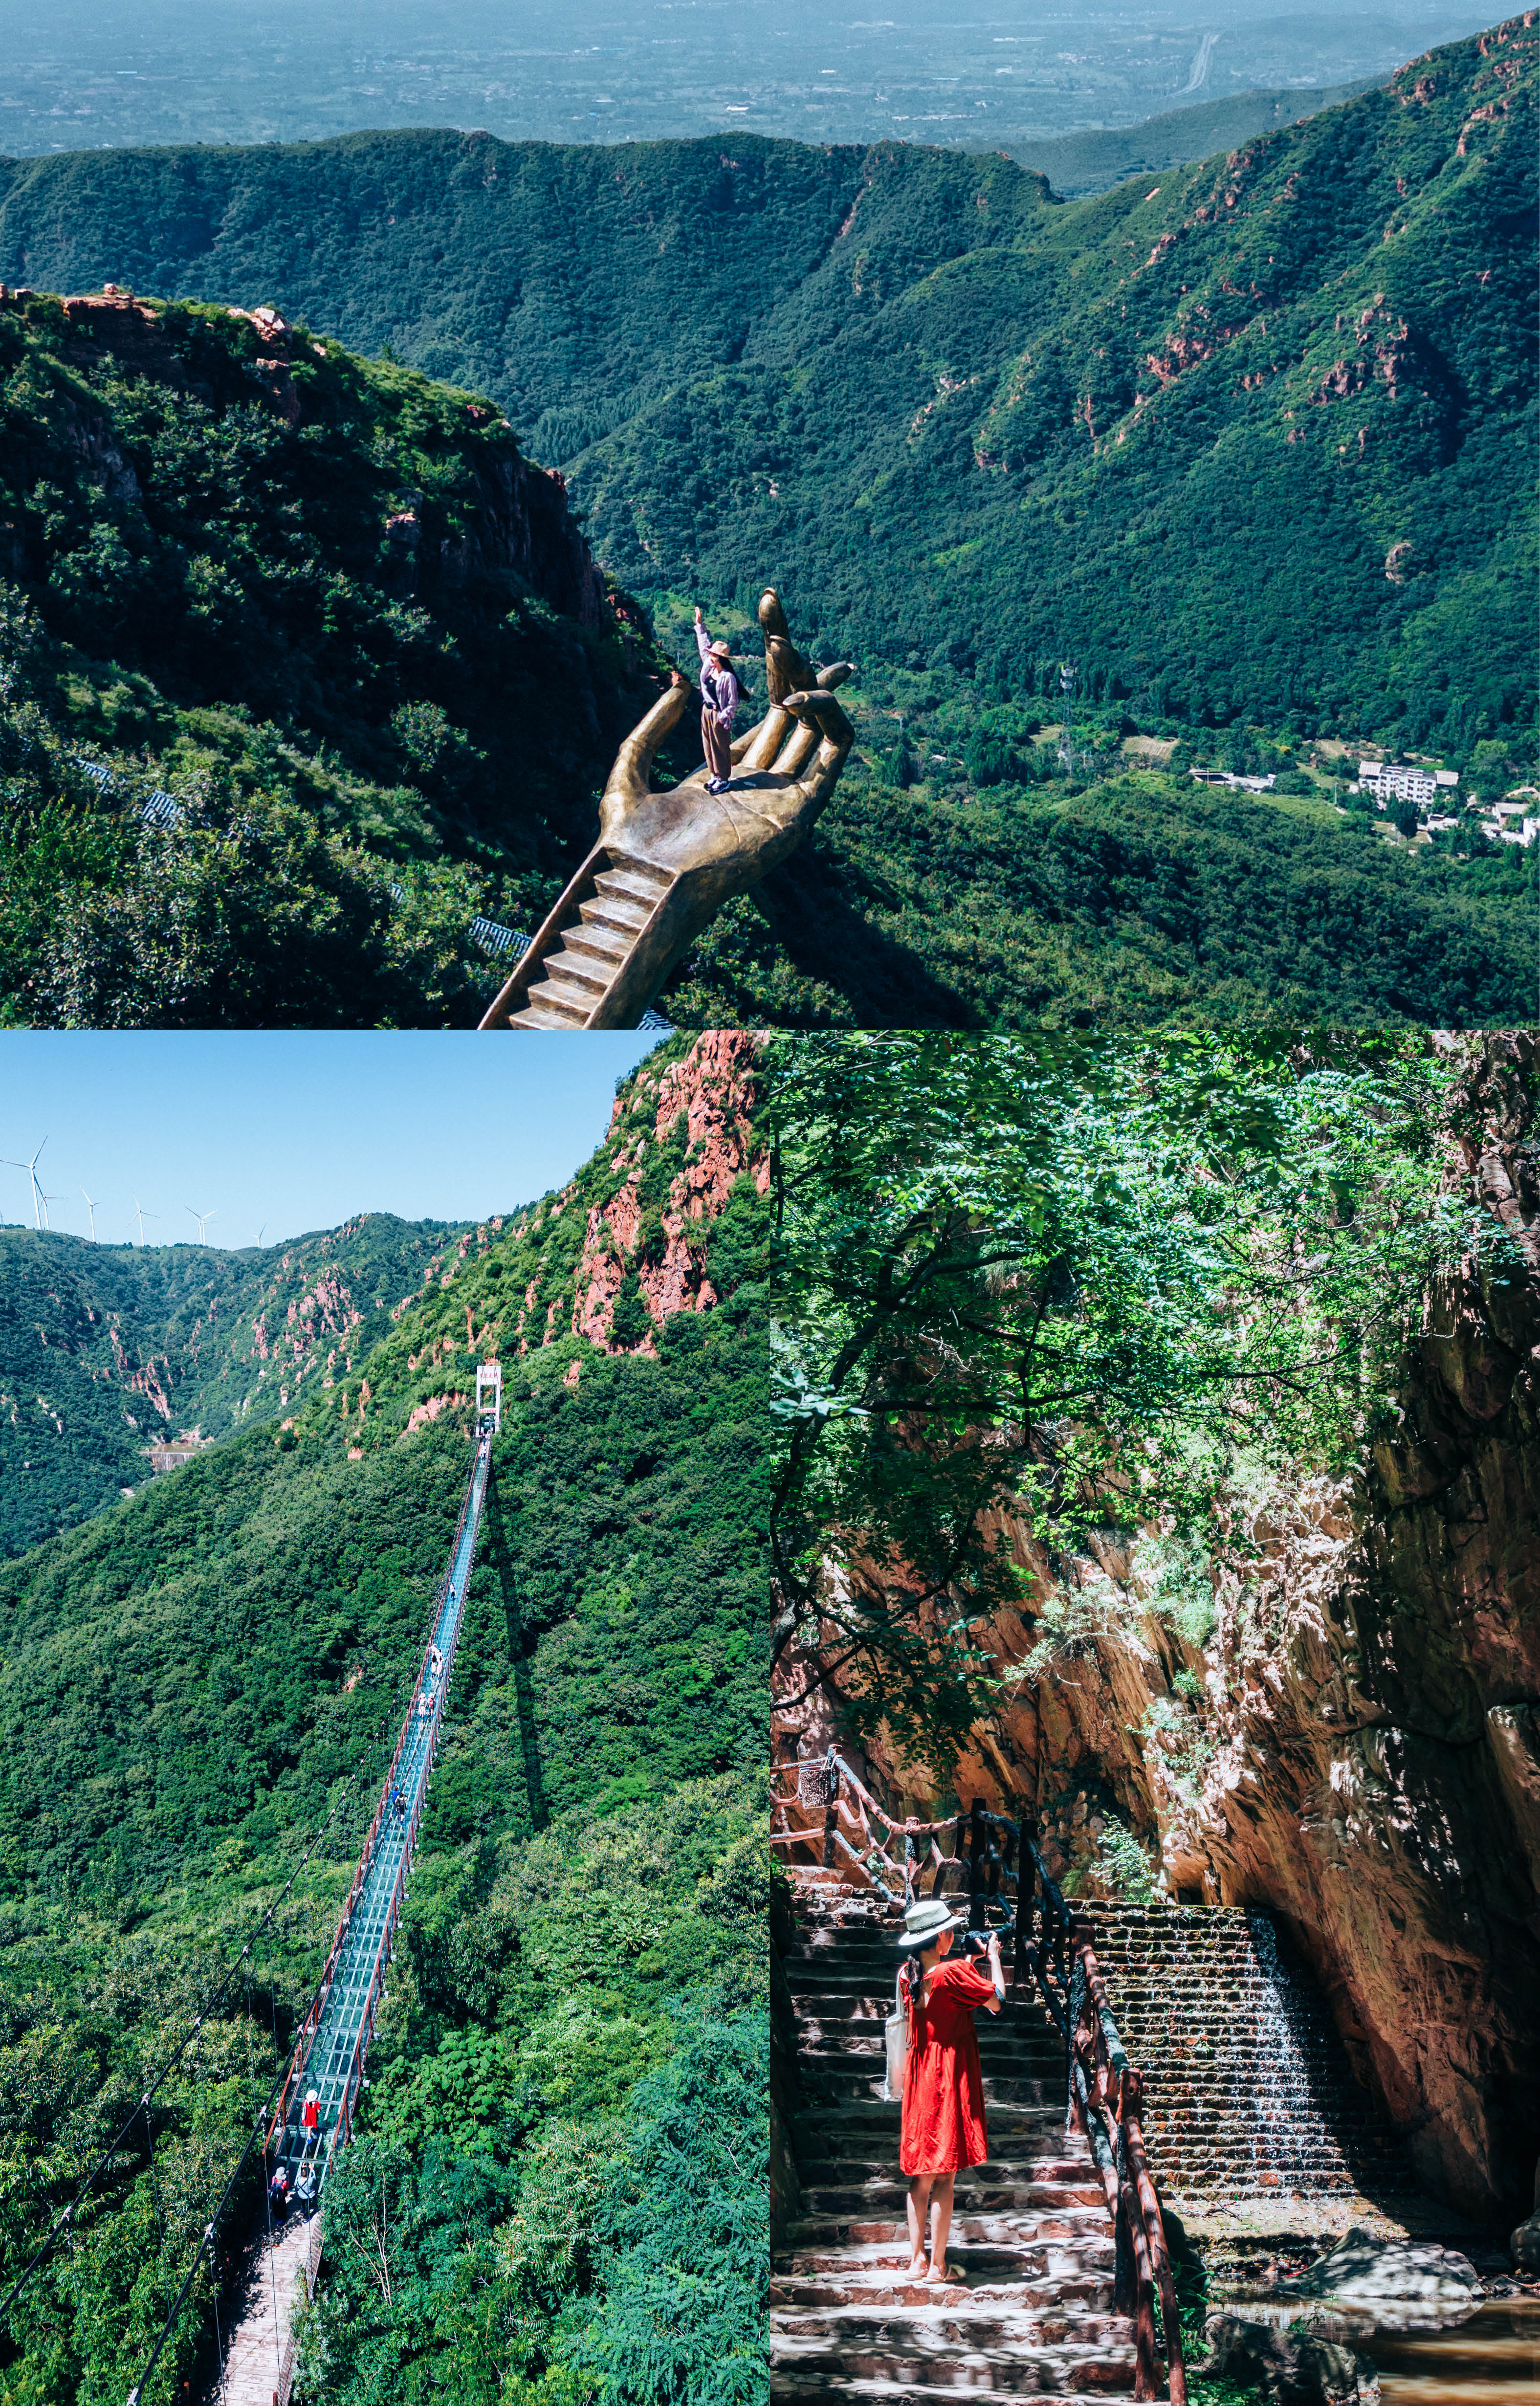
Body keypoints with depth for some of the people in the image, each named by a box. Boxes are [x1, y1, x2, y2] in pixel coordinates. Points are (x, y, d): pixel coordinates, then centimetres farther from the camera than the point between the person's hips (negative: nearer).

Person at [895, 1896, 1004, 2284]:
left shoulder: (910, 1975, 4)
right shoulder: (952, 1974, -18)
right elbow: (997, 1999, -11)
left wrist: (972, 1961, 18)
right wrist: (993, 1954, 1)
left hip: (920, 2081, 7)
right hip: (950, 2080, -7)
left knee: (920, 2174, 12)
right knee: (945, 2176, 0)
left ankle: (917, 2260, 15)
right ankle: (938, 2266, 4)